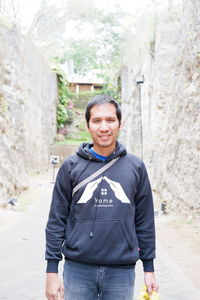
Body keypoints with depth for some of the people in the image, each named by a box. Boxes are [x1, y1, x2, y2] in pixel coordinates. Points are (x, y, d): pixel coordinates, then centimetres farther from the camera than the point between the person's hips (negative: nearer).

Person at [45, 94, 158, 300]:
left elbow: (144, 221, 6)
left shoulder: (136, 167, 2)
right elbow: (57, 220, 0)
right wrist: (51, 271, -3)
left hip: (122, 271, 1)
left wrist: (149, 269, 6)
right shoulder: (71, 166, -1)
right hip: (78, 269, -1)